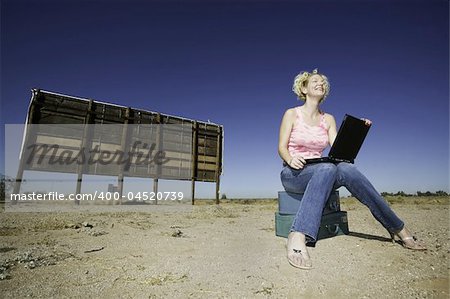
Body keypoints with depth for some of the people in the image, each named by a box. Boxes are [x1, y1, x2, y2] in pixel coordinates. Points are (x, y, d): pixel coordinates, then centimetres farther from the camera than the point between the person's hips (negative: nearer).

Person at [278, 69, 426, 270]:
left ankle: (399, 230, -18)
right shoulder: (292, 114, 1)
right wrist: (290, 159, -26)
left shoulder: (328, 119, 13)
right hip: (293, 174, -3)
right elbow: (281, 147, -5)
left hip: (321, 172, 4)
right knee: (327, 168, -37)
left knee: (346, 169, -29)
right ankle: (297, 238, -48)